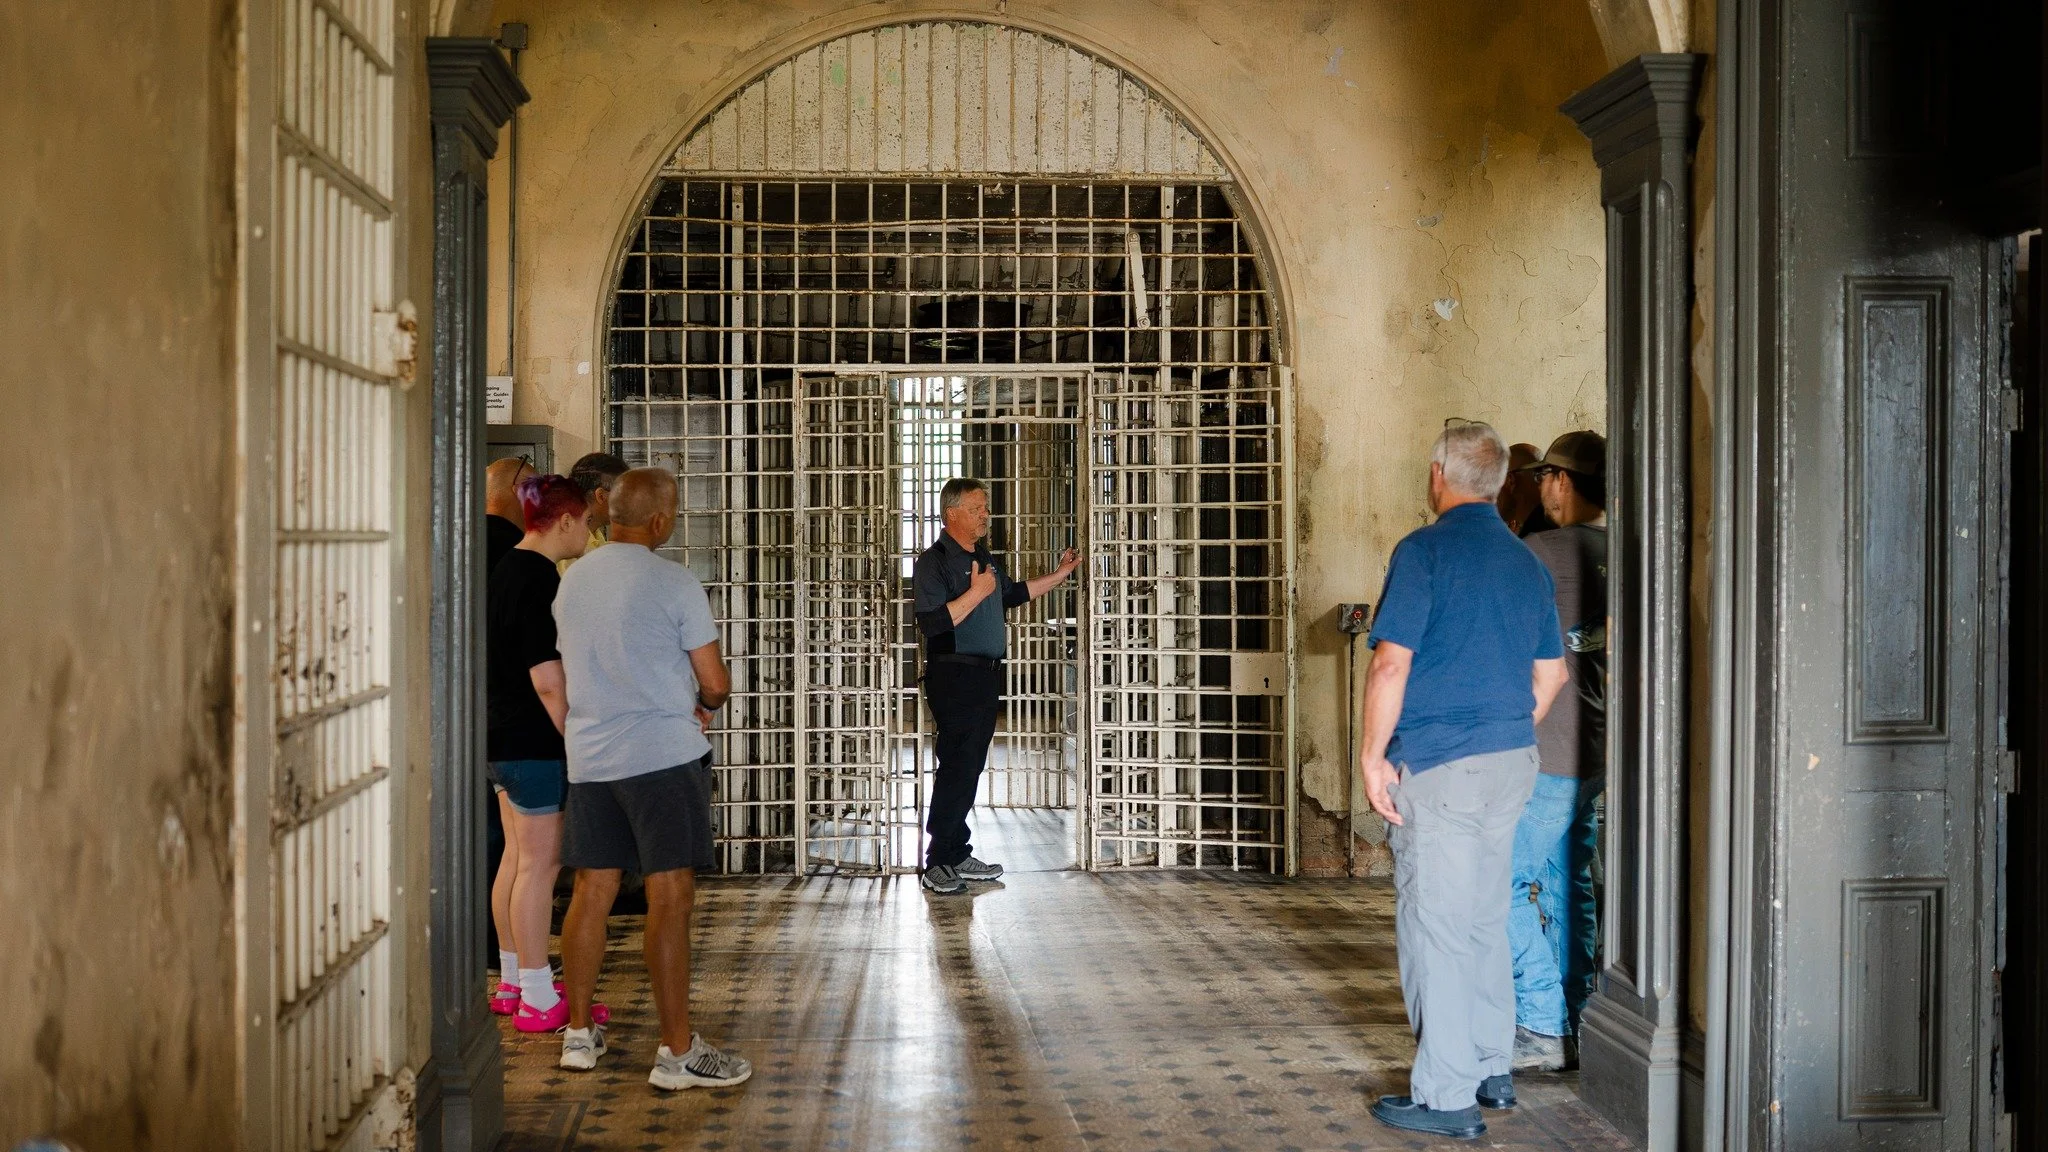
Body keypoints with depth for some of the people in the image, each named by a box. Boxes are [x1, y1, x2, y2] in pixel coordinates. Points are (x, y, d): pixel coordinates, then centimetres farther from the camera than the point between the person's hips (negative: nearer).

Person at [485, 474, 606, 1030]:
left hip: (502, 734, 10)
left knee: (516, 856, 16)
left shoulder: (506, 569, 12)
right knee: (539, 862, -4)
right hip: (534, 739, -10)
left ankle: (511, 982, 26)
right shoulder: (540, 579, -18)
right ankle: (538, 999, 2)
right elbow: (548, 680, -22)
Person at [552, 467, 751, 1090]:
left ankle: (578, 1033, 20)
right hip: (664, 756, -6)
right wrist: (701, 703, 17)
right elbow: (715, 685, -8)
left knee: (592, 891, 13)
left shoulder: (571, 581, 10)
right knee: (670, 898, -4)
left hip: (588, 756, 6)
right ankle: (677, 1052, -1)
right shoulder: (673, 582, -10)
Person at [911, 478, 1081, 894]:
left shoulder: (985, 559, 17)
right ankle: (939, 863, -4)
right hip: (954, 676, -8)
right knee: (958, 767, -9)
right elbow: (931, 622, -21)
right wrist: (975, 593, -20)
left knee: (969, 768, 11)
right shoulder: (934, 562, -11)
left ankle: (957, 857, 17)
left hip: (986, 674, 9)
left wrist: (1061, 574, 33)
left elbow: (1013, 594, 33)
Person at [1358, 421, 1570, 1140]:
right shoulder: (1526, 562, 12)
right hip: (1512, 763, 8)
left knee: (1433, 926, -2)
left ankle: (1445, 1098, 1)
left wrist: (1374, 755, -10)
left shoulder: (1425, 550, -10)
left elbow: (1392, 661, -16)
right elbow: (1551, 673, 17)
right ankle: (1492, 1071, 26)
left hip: (1438, 764, -7)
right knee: (1485, 919, 17)